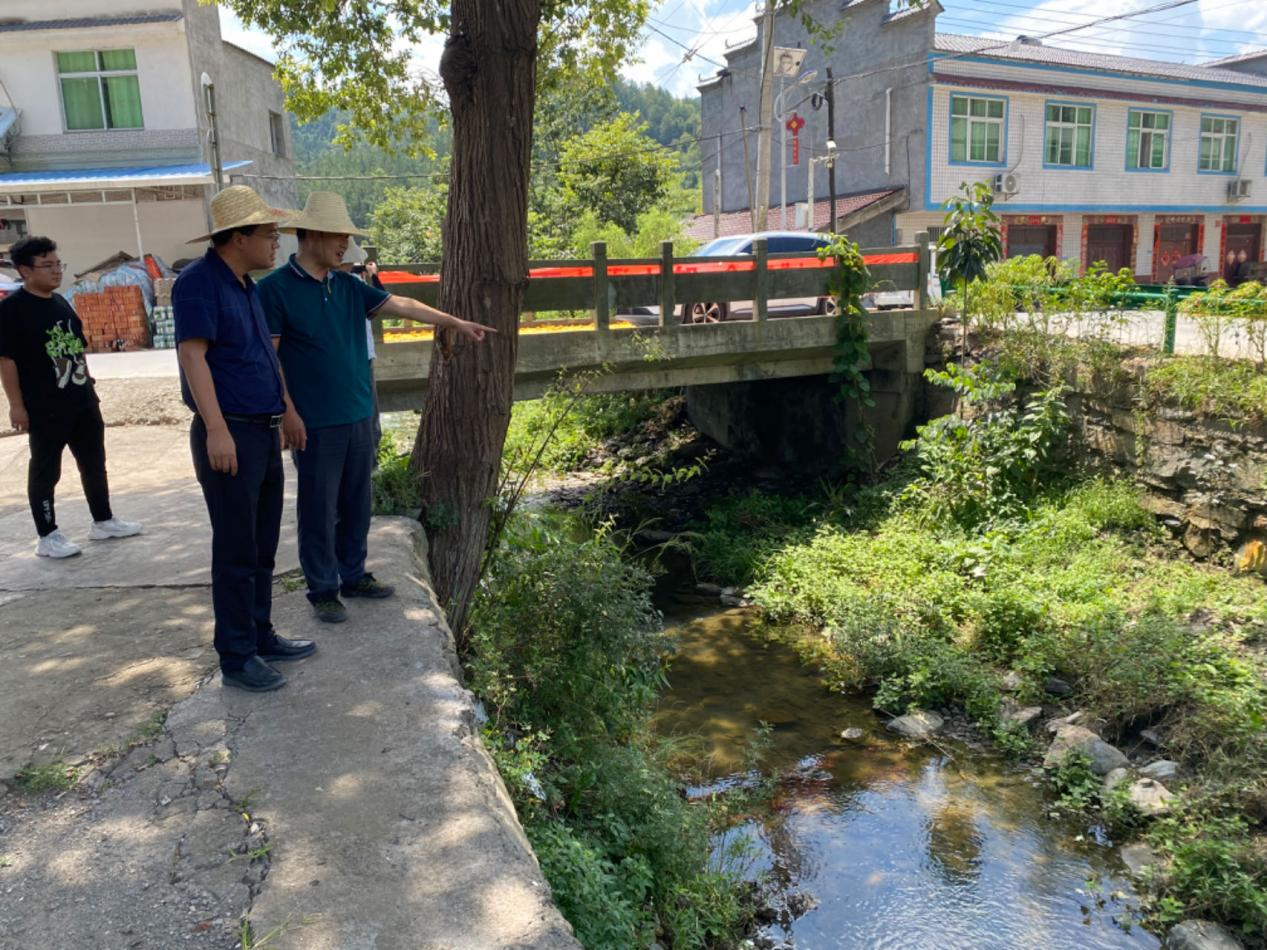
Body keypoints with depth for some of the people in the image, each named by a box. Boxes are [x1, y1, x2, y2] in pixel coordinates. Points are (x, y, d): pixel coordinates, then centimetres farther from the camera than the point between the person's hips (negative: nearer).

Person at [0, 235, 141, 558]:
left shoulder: (61, 302, 11)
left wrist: (88, 386, 19)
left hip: (82, 401, 8)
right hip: (45, 408, -7)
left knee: (94, 463, 15)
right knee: (45, 471, 4)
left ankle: (103, 521, 28)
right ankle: (47, 537, 14)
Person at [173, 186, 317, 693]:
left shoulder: (245, 285, 15)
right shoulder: (199, 281, -12)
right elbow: (192, 354, -20)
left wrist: (280, 416, 23)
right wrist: (216, 429, -26)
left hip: (264, 432, 9)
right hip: (230, 434, -9)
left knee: (262, 548, 14)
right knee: (236, 551, -2)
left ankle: (261, 636, 26)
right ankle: (236, 656, 8)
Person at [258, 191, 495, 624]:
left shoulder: (348, 286, 9)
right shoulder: (276, 289, -9)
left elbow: (403, 305, 7)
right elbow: (267, 357, -11)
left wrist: (457, 323, 4)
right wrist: (288, 412, -14)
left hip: (359, 416, 6)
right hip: (314, 423, -6)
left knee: (356, 503, 15)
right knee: (319, 508, 4)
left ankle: (353, 575, 30)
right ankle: (323, 589, 17)